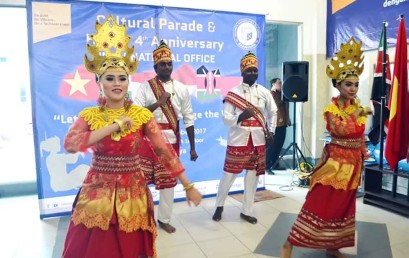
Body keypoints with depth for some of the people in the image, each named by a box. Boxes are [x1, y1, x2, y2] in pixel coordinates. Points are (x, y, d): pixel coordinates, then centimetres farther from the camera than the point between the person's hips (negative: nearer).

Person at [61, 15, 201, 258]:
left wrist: (189, 186, -7)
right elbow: (70, 144, -19)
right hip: (98, 193, 1)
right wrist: (115, 125, -18)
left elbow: (165, 151, -6)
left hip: (133, 192, 0)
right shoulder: (88, 115, -1)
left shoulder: (142, 115, -4)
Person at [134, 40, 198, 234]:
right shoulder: (145, 87, -4)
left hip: (171, 141, 2)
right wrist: (158, 103, -24)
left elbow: (188, 119, 4)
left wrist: (192, 147, 3)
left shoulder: (181, 89, 2)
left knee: (168, 181, 11)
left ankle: (164, 219, 29)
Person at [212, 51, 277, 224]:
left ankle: (246, 211, 24)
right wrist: (240, 117, -25)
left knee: (252, 176, 9)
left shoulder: (264, 92, 6)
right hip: (238, 140, -3)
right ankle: (219, 206, 26)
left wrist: (271, 131, 10)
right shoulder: (233, 92, -3)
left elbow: (273, 112, 19)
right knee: (229, 175, 2)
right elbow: (226, 118, -7)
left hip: (257, 141, 3)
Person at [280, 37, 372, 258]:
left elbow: (360, 135, 16)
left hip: (353, 163, 7)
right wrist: (357, 113, -18)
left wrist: (362, 157, 16)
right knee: (319, 204, -7)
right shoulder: (332, 109, -12)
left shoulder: (357, 106, 8)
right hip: (335, 162, -7)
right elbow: (340, 129, -29)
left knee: (342, 206, 14)